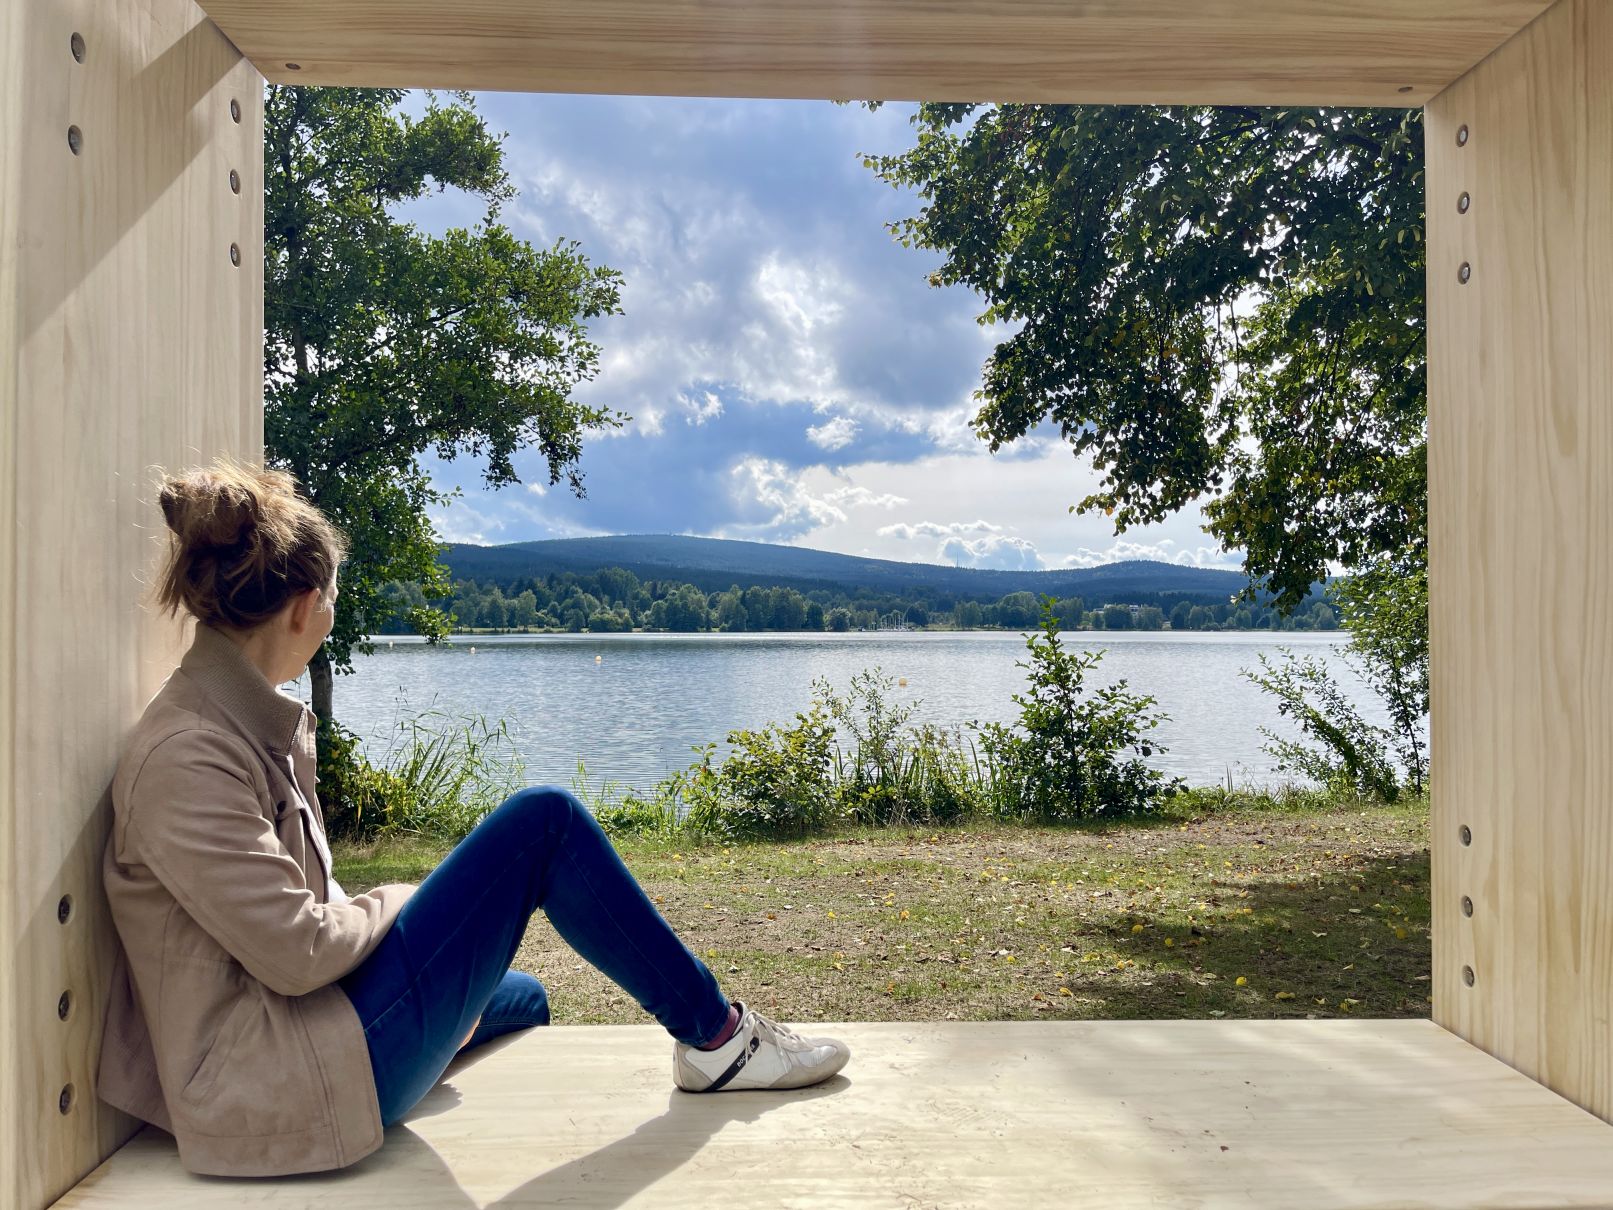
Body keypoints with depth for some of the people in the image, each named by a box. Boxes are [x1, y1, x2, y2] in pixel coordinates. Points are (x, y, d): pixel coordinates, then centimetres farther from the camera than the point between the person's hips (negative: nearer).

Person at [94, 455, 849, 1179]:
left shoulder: (252, 720, 7)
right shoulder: (184, 759, -23)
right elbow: (297, 952, -25)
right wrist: (400, 903, -5)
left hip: (290, 1027, 10)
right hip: (275, 1087, -10)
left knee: (521, 998, 33)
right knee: (544, 823, -12)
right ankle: (716, 1039, 3)